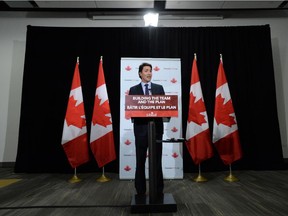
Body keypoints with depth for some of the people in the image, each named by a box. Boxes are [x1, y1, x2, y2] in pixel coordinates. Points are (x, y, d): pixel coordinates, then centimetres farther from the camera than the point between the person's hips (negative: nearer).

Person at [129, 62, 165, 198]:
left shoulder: (159, 88, 9)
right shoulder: (133, 90, 7)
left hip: (156, 127, 1)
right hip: (141, 128, 0)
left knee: (157, 160, 7)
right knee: (140, 161, 8)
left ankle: (159, 191, 21)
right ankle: (140, 191, 22)